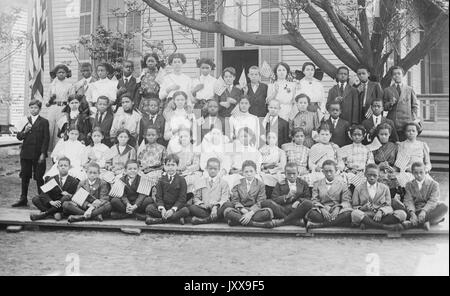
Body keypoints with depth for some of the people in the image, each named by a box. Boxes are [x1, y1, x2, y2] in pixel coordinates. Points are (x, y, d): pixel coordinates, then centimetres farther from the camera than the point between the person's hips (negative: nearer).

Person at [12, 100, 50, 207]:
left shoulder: (44, 122, 0)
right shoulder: (26, 121, 11)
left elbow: (46, 139, -4)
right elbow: (19, 137, 10)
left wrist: (43, 154, -11)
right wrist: (24, 131, -11)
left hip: (38, 155, -4)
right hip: (25, 153, 4)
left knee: (39, 177, 0)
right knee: (24, 177, 9)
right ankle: (23, 199, 19)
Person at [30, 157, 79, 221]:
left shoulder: (74, 181, 2)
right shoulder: (51, 179, 9)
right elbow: (44, 193, -4)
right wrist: (51, 202, -23)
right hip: (51, 205, 3)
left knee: (66, 197, -34)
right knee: (35, 199, -17)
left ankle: (45, 214, -29)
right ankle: (54, 213, -31)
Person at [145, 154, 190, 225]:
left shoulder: (181, 180, 2)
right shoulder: (161, 180, 10)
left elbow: (182, 199, -5)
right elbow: (159, 197, 2)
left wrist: (173, 209, -22)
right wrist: (161, 208, -19)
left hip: (176, 206, -2)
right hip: (163, 206, 2)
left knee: (185, 210, -33)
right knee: (149, 208, -24)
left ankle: (160, 220, -31)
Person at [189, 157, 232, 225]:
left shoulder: (223, 183, 12)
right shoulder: (202, 182, 19)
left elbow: (224, 199, -2)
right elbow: (196, 198, 15)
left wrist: (215, 207, -22)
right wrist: (202, 204, -8)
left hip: (218, 209, -1)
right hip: (204, 209, 1)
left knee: (228, 205, -33)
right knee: (191, 208, -27)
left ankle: (204, 220, -35)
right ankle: (215, 218, -30)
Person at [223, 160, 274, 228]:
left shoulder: (260, 185, 7)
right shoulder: (238, 184, 11)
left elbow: (260, 203, -3)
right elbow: (235, 201, 3)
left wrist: (250, 213, -21)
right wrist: (243, 210, -17)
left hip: (254, 211, 0)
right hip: (240, 211, 1)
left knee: (268, 211, -32)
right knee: (227, 211, -31)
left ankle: (237, 220, -32)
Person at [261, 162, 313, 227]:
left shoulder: (303, 184, 18)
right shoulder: (280, 184, 16)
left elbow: (308, 198, 9)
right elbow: (274, 199, 5)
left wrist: (299, 201, -12)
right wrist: (286, 196, -10)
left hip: (297, 210, 0)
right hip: (282, 210, 0)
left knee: (308, 203, -34)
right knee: (265, 202, -28)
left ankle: (282, 221, -31)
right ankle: (296, 221, -34)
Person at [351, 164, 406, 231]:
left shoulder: (384, 188, 15)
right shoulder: (359, 188, 12)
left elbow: (388, 206, 8)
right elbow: (354, 207, 10)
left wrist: (381, 211, -15)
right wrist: (362, 208, -13)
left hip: (381, 216, 2)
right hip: (365, 216, -2)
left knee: (402, 214, -23)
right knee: (355, 213, -36)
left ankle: (367, 224, -30)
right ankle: (385, 226, -34)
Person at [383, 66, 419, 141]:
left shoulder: (409, 89, 12)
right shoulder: (387, 90, 12)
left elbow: (415, 106, 13)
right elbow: (384, 107, 12)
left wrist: (414, 120, 2)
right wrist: (390, 104, -8)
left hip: (406, 124, 0)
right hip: (392, 123, 0)